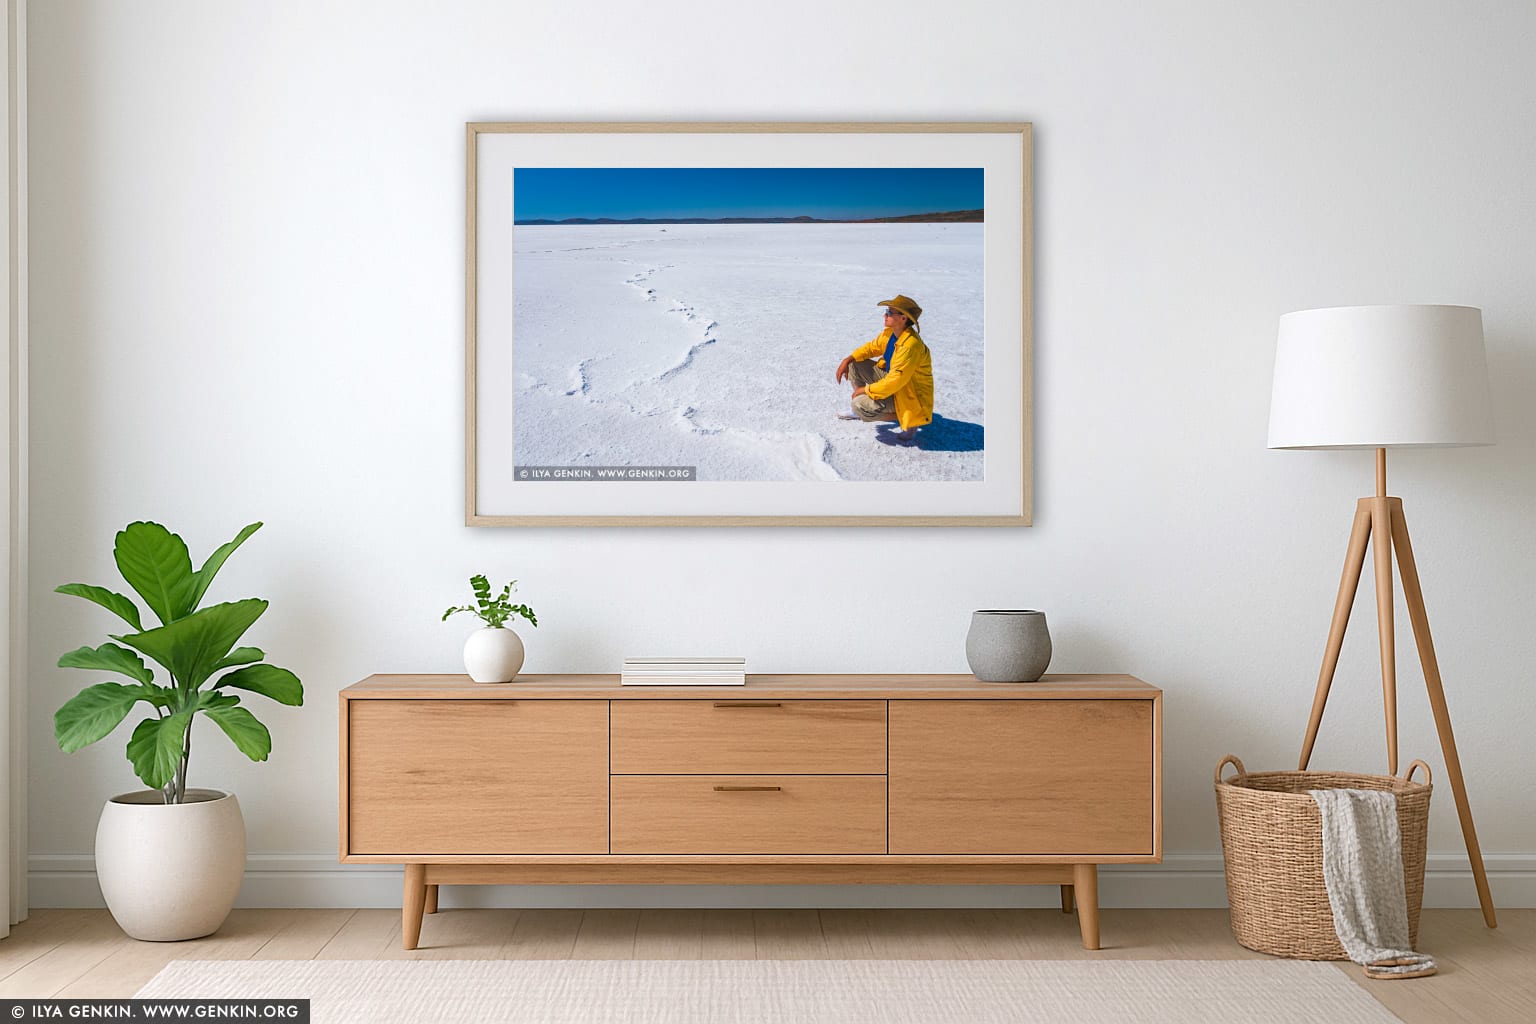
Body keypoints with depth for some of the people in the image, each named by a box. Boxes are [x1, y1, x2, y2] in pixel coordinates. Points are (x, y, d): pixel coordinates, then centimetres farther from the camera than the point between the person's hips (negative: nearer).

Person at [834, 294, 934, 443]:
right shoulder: (889, 332, -5)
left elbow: (894, 382, -33)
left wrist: (865, 390, -21)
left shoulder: (911, 345, -33)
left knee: (860, 406, -24)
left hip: (909, 394, -9)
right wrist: (848, 360, -4)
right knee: (854, 364, 3)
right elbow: (872, 347, 13)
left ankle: (909, 422, -7)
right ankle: (859, 410, 18)